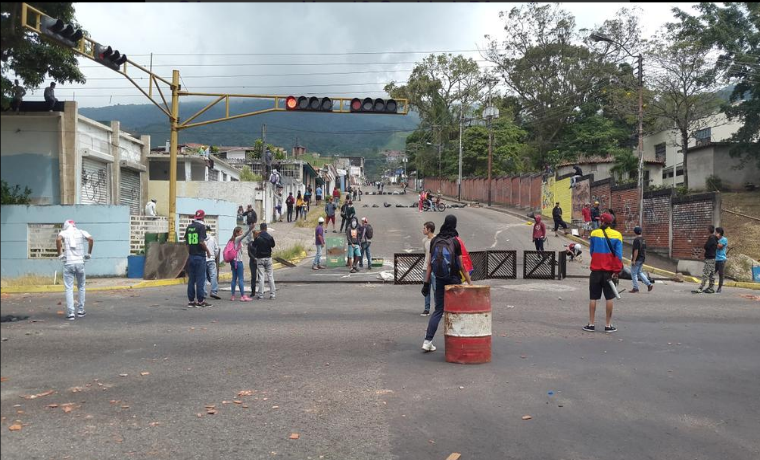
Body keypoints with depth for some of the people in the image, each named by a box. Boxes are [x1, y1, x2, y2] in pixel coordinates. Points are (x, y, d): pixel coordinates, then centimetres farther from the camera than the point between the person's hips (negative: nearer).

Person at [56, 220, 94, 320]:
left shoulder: (63, 232, 8)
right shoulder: (81, 232, 10)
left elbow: (58, 240, -14)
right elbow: (91, 239, -8)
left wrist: (60, 254, -5)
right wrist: (89, 253, 2)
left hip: (68, 263, -1)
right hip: (80, 263, 1)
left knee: (69, 288, 3)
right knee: (81, 287, 15)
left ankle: (71, 313, -1)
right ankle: (80, 311, 18)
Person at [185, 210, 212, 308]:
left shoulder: (189, 227, 11)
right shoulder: (201, 226, -10)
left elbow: (186, 243, 12)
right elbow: (201, 242, -19)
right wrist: (207, 251, -6)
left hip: (191, 256, 6)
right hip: (200, 256, -6)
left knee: (191, 279, 9)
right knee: (200, 279, -2)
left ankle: (191, 300, 12)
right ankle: (200, 301, 0)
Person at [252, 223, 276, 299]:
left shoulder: (257, 238, -10)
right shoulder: (270, 237, -5)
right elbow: (273, 245, 8)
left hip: (260, 258, -1)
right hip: (268, 258, 2)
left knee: (261, 277, 0)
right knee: (270, 276, 7)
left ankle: (260, 295, 0)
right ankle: (272, 294, 7)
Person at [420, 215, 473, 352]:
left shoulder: (434, 241, 2)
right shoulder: (455, 242, -8)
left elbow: (430, 264, 3)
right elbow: (462, 266, -8)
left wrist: (426, 283, 7)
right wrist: (470, 283, -3)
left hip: (439, 280, 3)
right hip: (454, 280, -3)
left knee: (438, 310, 8)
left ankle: (427, 341, -1)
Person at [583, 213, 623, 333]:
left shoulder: (594, 233, -3)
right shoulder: (617, 235, -4)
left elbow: (591, 252, 5)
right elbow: (618, 255, -8)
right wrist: (617, 271, -6)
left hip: (596, 270, 0)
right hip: (609, 270, 0)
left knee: (593, 298, 7)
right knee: (609, 298, 7)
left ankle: (591, 324, 9)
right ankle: (608, 325, 10)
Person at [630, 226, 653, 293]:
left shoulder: (636, 240, -18)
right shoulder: (643, 240, 9)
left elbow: (636, 251, -22)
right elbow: (645, 250, 14)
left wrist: (633, 260, -19)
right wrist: (643, 258, 22)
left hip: (637, 259, -9)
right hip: (642, 259, 9)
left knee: (634, 273, 2)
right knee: (639, 272, 19)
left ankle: (635, 288, 5)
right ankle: (649, 284, 11)